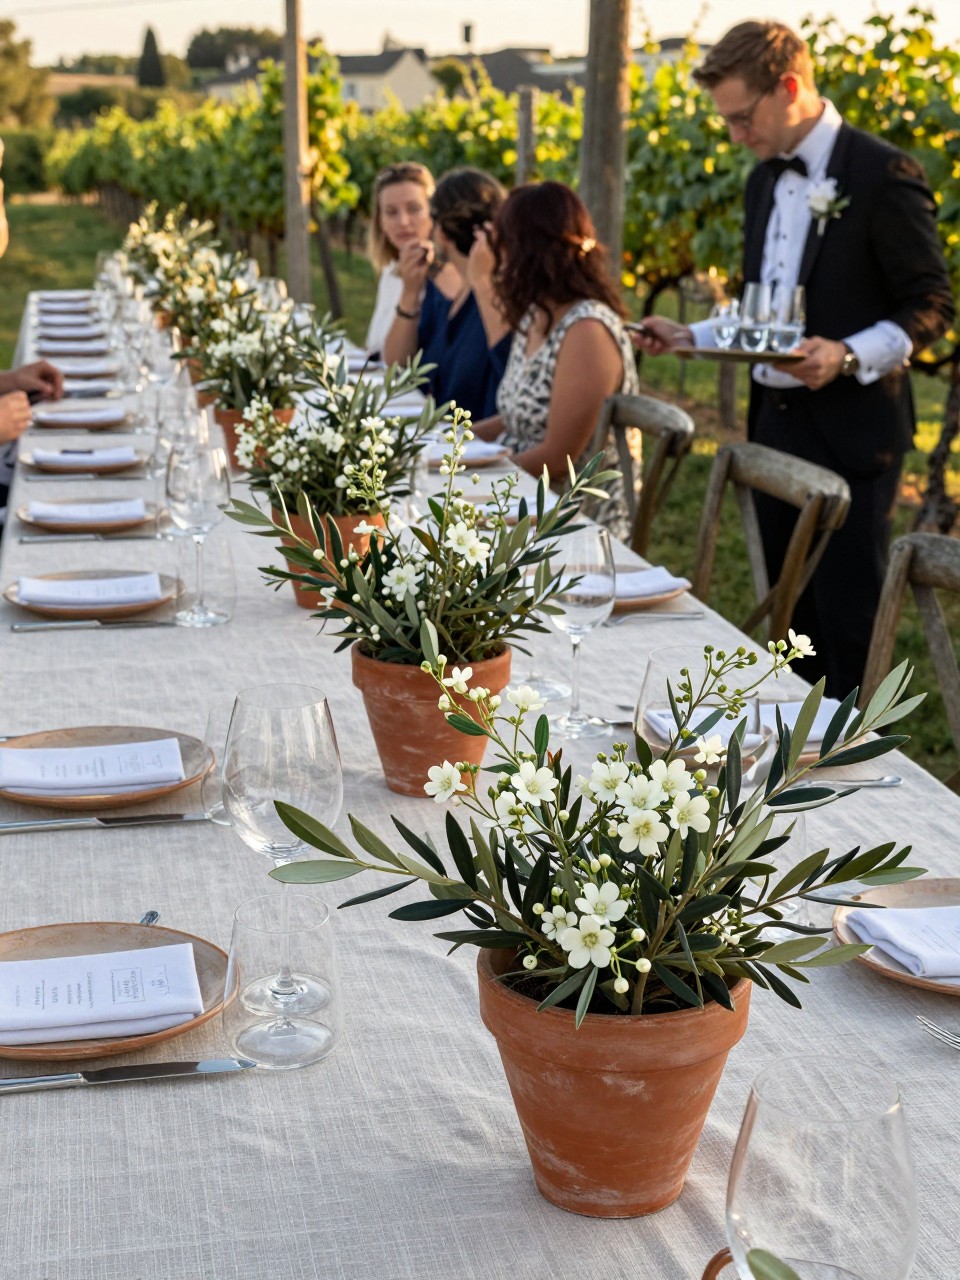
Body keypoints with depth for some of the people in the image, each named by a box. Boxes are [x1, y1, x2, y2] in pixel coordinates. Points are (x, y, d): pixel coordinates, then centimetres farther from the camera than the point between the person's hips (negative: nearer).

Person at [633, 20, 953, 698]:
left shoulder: (883, 174, -11)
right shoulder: (766, 179, 13)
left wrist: (848, 356, -26)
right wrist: (690, 335, 9)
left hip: (850, 431, -7)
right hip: (776, 419, 8)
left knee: (848, 618, -2)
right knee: (792, 612, 14)